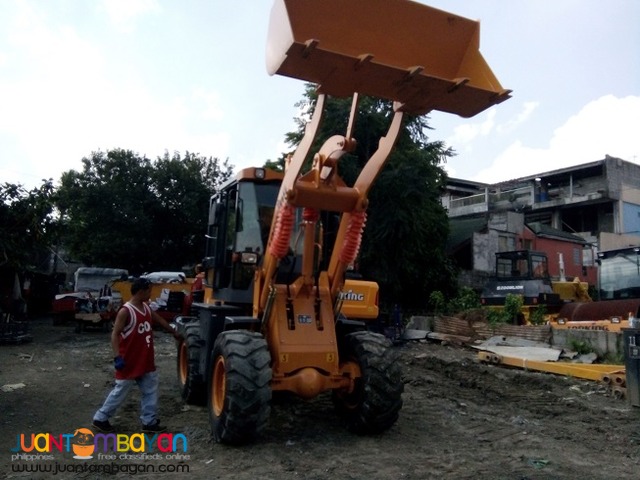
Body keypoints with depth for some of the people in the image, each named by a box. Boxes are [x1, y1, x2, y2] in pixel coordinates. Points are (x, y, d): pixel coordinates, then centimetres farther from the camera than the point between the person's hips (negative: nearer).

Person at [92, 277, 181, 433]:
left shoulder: (147, 309, 7)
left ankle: (149, 422, 20)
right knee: (120, 392, 5)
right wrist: (117, 357, -27)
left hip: (146, 362, 8)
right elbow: (115, 334, -19)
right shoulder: (125, 311, -18)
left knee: (151, 391, 11)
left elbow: (161, 321, 22)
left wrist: (175, 333, 34)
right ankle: (100, 418, 23)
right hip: (129, 363, -8)